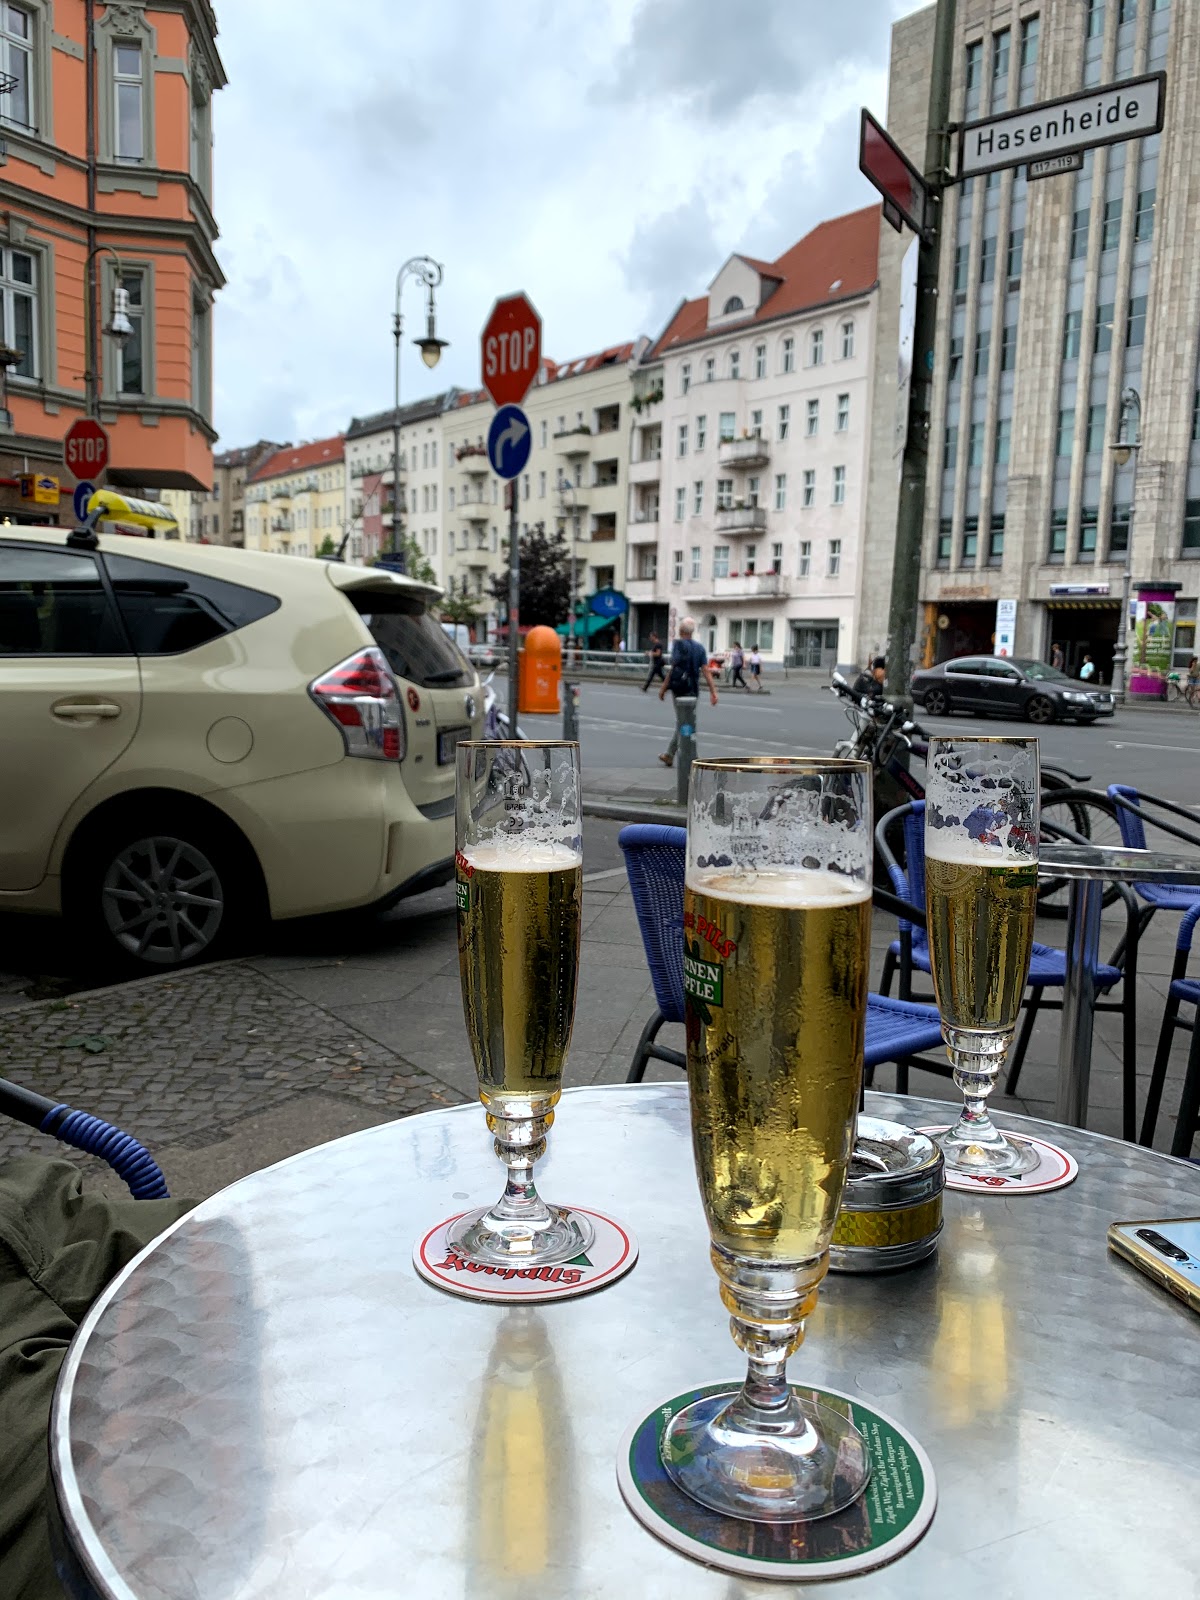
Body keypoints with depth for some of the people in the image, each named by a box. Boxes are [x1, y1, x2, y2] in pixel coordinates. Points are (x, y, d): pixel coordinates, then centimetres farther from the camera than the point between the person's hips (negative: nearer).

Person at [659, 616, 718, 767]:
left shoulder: (678, 645, -8)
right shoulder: (700, 648, 6)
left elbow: (674, 668, -15)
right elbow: (706, 670, -1)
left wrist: (663, 688, -11)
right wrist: (713, 692, -3)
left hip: (680, 690, -5)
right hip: (694, 691, 5)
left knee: (683, 724, -2)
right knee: (681, 723, 14)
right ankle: (669, 755, 22)